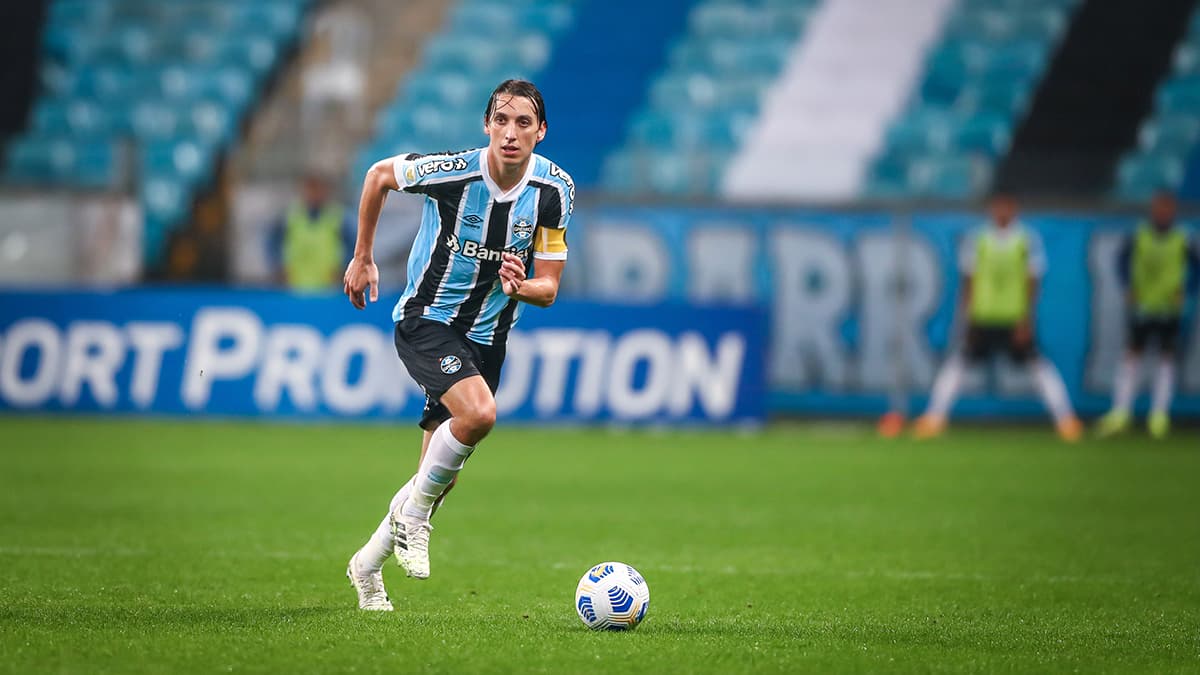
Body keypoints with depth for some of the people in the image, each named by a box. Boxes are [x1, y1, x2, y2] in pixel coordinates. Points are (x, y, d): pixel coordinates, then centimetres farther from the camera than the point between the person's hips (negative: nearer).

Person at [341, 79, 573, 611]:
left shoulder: (554, 190, -9)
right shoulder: (452, 171, -20)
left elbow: (547, 289, -4)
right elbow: (379, 175, 1)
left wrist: (519, 287, -27)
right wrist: (362, 259, 7)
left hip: (486, 336, 5)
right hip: (425, 321, -5)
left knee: (438, 473, 8)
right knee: (479, 413, -31)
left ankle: (369, 563, 30)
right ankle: (414, 517, -9)